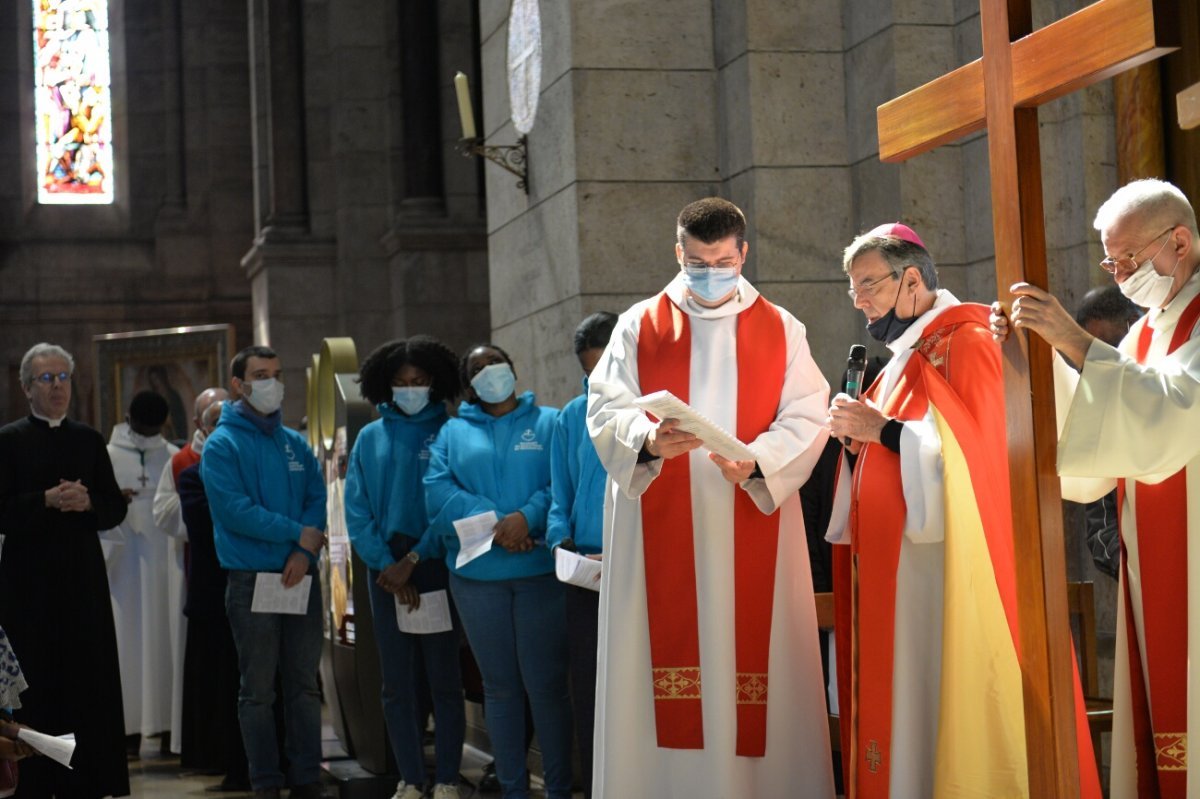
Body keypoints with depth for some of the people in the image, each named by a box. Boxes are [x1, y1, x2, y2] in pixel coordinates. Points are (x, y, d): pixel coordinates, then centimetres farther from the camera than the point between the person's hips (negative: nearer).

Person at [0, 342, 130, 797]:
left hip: (83, 576, 3)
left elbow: (116, 508, 11)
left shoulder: (89, 440, 13)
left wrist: (87, 502, -8)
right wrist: (48, 500, -17)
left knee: (90, 681, 2)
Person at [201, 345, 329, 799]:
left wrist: (305, 551, -12)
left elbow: (317, 499, 6)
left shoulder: (296, 443, 12)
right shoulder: (223, 444, -4)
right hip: (251, 579, -5)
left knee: (304, 685, 8)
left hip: (301, 577, 5)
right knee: (258, 690, 2)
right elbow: (234, 510, -15)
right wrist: (299, 533, -12)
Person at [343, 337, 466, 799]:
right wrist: (386, 563, -8)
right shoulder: (370, 439, 10)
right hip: (387, 569, 3)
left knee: (443, 678, -1)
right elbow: (357, 511, 5)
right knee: (397, 682, 6)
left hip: (437, 567, -3)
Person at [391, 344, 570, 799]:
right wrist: (493, 522, -13)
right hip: (477, 574, 2)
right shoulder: (453, 432, 14)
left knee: (546, 684, -3)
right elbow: (439, 494, 0)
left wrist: (527, 517, -20)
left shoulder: (548, 423, 9)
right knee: (500, 687, 7)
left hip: (540, 569, -2)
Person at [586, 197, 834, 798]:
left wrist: (757, 459, -19)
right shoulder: (638, 326, 9)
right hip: (661, 530, 0)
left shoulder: (781, 330, 9)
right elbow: (605, 411, 0)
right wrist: (648, 440, -22)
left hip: (752, 528, 0)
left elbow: (806, 418, 0)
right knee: (665, 653, -3)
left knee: (751, 650, -1)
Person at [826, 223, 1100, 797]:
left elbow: (977, 446, -19)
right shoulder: (904, 357, 19)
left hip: (946, 559, -9)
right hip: (897, 565, 9)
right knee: (902, 703, 7)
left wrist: (883, 430, -15)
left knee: (947, 699, -8)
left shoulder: (966, 343, -8)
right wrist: (857, 434, 4)